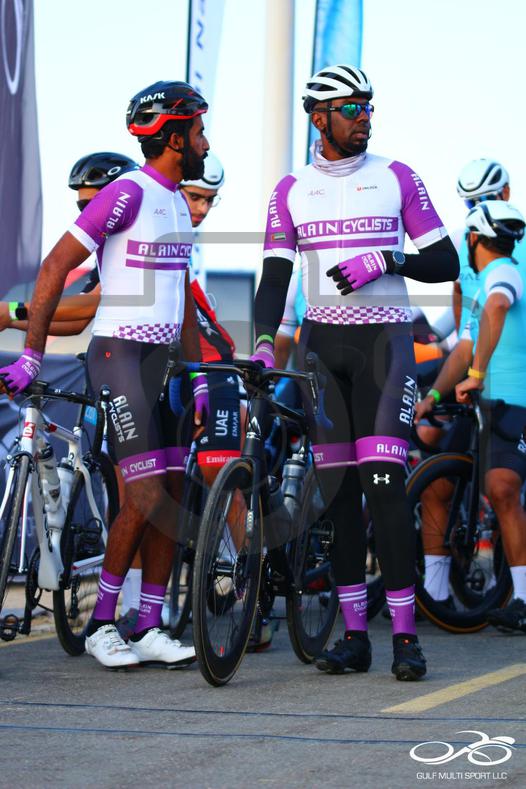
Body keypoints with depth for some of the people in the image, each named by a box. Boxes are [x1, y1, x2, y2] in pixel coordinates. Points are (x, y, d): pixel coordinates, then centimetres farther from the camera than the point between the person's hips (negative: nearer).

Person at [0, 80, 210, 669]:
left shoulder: (177, 201, 15)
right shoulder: (128, 193, -12)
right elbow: (54, 269, -14)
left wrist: (199, 377, 18)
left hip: (163, 359, 8)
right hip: (119, 354, -8)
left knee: (173, 498, 4)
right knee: (147, 498, -13)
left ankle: (149, 630, 8)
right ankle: (101, 625, -1)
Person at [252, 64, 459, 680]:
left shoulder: (396, 178, 4)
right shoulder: (291, 190, 9)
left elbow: (446, 263, 2)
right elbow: (274, 277, 4)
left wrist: (387, 260, -15)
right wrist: (264, 342, -12)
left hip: (383, 340, -2)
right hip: (320, 346, 3)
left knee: (383, 483, -13)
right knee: (336, 489, 2)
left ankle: (404, 635, -11)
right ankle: (353, 635, 7)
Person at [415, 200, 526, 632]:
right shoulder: (484, 286, 24)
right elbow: (464, 350, 21)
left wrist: (476, 374, -32)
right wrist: (433, 395, 8)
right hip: (482, 405, 10)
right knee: (434, 487, 7)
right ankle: (435, 593, 15)